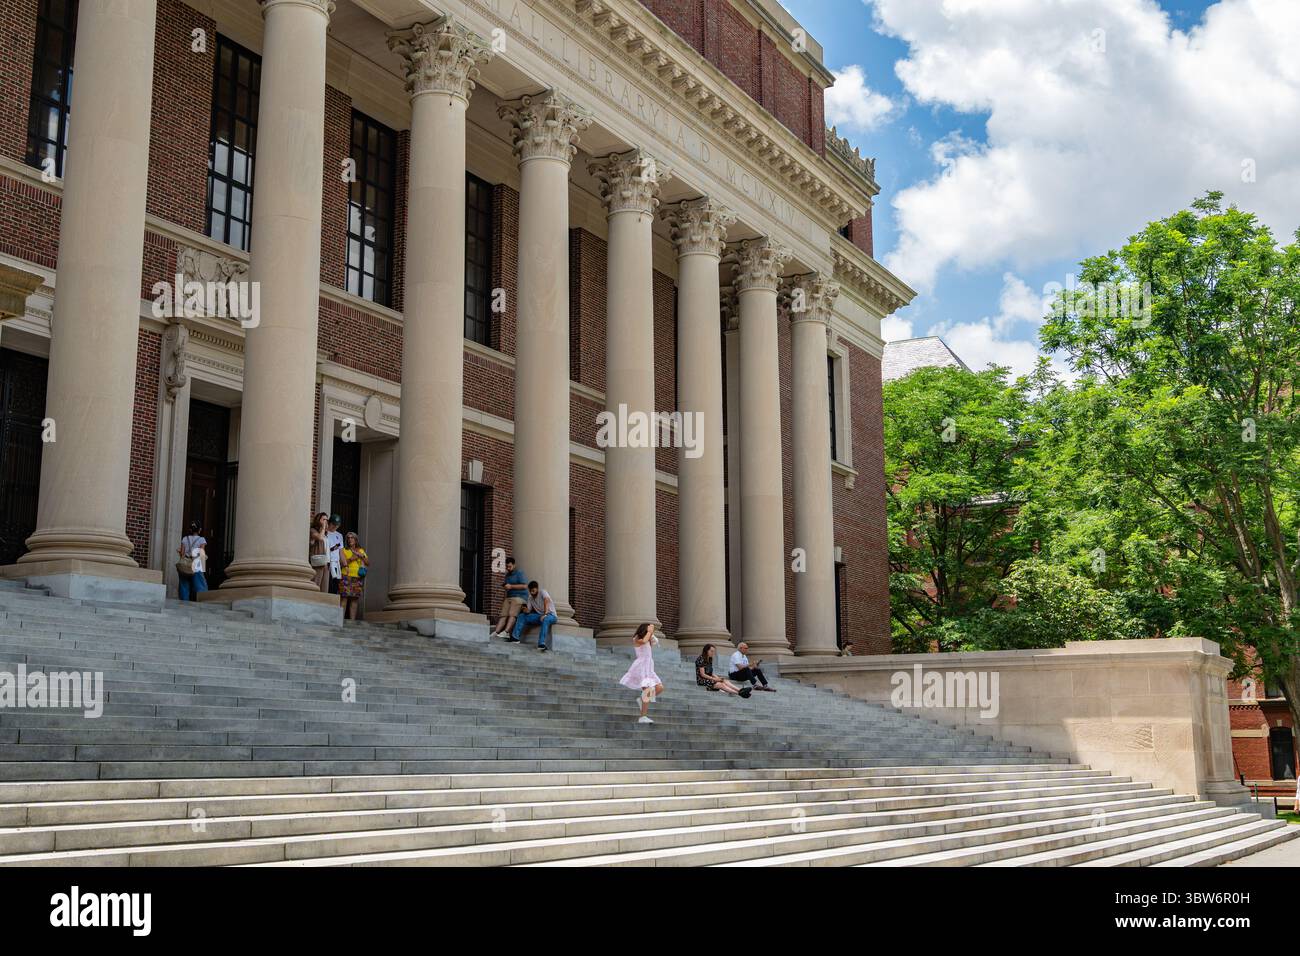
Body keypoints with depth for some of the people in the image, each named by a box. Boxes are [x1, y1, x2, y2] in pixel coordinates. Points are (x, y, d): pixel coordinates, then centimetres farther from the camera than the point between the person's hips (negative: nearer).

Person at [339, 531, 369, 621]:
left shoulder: (361, 551, 19)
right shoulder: (343, 550, 10)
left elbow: (368, 563, 14)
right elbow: (341, 562, -4)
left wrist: (362, 556, -1)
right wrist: (352, 559, -13)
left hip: (358, 577, 3)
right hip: (346, 576, -3)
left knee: (355, 599, -2)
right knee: (344, 598, -12)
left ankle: (352, 620, -2)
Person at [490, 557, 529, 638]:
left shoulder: (519, 573, -1)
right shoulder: (507, 575, 24)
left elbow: (525, 586, -12)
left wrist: (511, 586, -13)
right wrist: (504, 597, 23)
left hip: (519, 597, -7)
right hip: (508, 597, 7)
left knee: (512, 615, -22)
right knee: (503, 615, -10)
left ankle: (506, 632, -36)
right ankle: (496, 632, -25)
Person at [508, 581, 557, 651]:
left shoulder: (543, 593, -13)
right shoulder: (530, 598, 8)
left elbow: (547, 601, -33)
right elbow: (528, 610, 3)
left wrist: (545, 614, -44)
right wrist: (526, 610, -21)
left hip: (550, 615, -7)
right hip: (540, 615, 7)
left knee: (546, 619, -42)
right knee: (522, 616, -6)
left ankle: (541, 643, -52)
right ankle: (515, 637, -15)